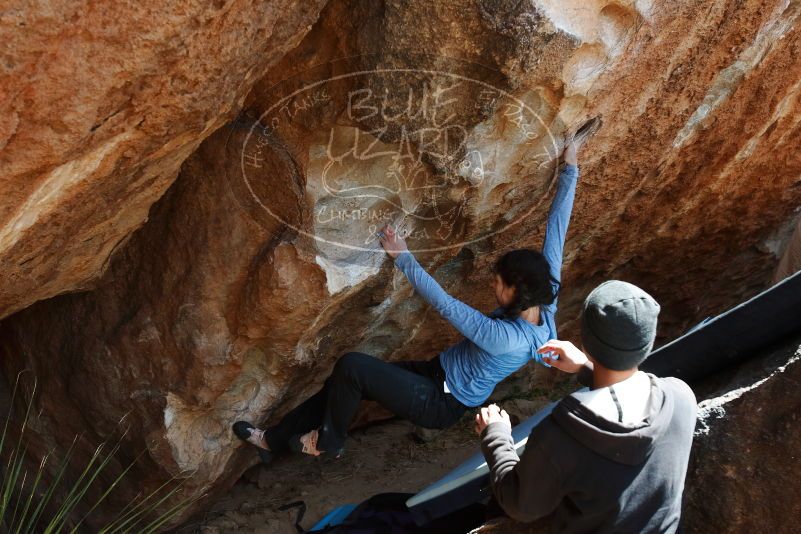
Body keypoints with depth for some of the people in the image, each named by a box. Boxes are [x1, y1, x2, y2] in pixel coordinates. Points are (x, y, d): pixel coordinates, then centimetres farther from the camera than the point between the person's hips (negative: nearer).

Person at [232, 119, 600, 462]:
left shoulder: (508, 339, -34)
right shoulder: (545, 302, -12)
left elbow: (444, 305, -31)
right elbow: (556, 225, -11)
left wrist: (403, 257, -24)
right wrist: (569, 166, -8)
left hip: (441, 403, -9)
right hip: (439, 372, 9)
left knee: (350, 366, -19)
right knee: (347, 379, 5)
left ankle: (328, 441, 7)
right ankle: (274, 440, 19)